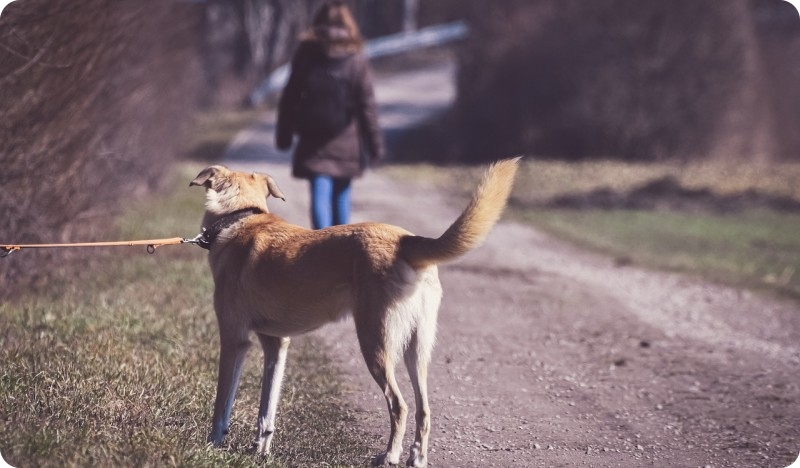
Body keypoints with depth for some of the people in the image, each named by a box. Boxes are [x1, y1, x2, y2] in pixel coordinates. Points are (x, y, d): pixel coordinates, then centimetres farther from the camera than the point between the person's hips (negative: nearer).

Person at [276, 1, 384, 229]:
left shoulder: (304, 56, -1)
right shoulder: (356, 60, -6)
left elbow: (289, 99, 2)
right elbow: (367, 106, -7)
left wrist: (284, 135, 10)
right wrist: (375, 144, -2)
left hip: (313, 140, 0)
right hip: (346, 142, 0)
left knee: (320, 194, -4)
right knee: (341, 194, 14)